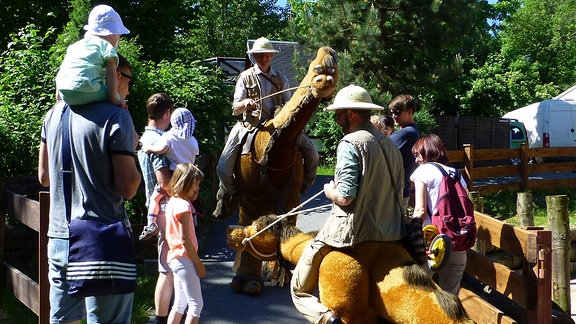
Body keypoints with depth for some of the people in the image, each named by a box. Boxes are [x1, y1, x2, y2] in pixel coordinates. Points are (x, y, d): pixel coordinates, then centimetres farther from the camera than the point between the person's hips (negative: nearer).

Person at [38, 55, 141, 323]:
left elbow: (44, 177, 16)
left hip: (59, 238, 6)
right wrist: (132, 150, 2)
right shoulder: (116, 117, -11)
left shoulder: (56, 112, 8)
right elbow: (128, 189, -13)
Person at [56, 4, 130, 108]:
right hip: (86, 92, -7)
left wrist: (58, 95, 32)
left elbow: (60, 74, 27)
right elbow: (111, 73, -4)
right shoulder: (107, 46, 7)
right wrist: (114, 98, -6)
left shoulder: (73, 46, 27)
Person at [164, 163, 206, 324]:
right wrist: (198, 263, -13)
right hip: (184, 259, -10)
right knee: (196, 304, -5)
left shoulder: (172, 201, 10)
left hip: (176, 258, 10)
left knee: (180, 304, 16)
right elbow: (185, 239, -18)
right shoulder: (183, 205, -16)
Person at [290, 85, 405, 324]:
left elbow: (345, 197, -21)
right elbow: (399, 194, 15)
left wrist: (329, 191, -1)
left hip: (348, 232, -7)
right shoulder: (390, 145, 11)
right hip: (390, 235, 8)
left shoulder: (350, 143, -14)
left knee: (299, 289, 4)